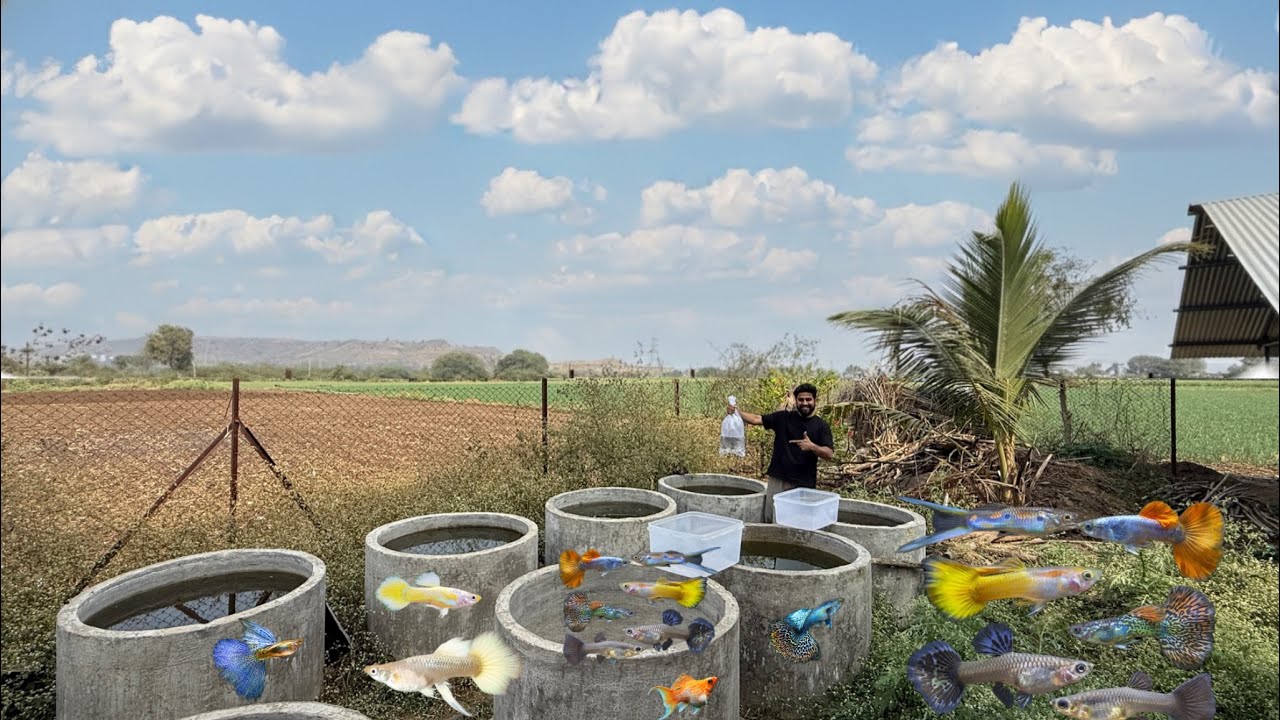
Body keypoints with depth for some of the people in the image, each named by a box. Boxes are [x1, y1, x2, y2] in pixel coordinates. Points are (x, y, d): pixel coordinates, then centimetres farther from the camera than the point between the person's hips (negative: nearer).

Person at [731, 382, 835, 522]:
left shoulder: (821, 426, 1)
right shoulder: (783, 417, 4)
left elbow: (829, 454, -6)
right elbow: (756, 419, -4)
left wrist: (812, 447, -24)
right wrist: (737, 411, -20)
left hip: (804, 484, -1)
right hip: (778, 479, 1)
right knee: (770, 519, 6)